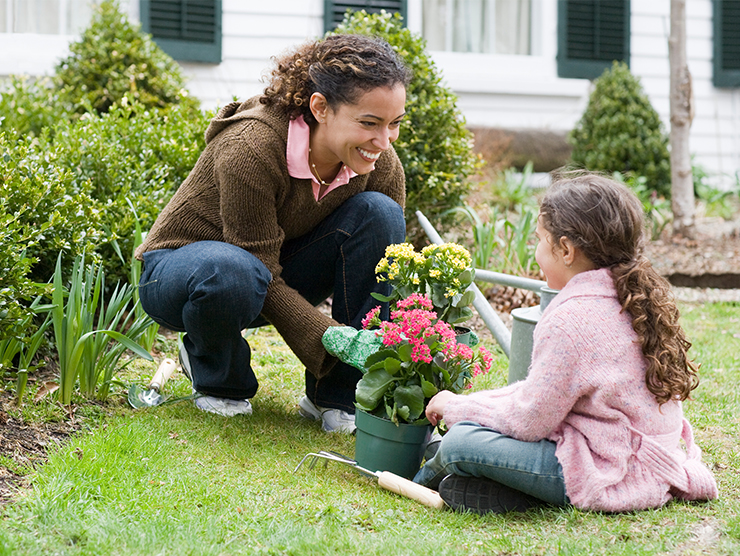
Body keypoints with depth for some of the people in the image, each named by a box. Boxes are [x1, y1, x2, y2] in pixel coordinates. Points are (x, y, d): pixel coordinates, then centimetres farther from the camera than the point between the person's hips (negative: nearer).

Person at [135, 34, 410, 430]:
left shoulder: (381, 163, -16)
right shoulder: (252, 148, -33)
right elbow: (264, 277, -30)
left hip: (277, 268, 5)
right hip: (177, 269, -5)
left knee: (378, 213, -20)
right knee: (231, 272, -42)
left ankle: (336, 397, -13)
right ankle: (215, 375, -5)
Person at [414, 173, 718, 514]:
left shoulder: (572, 320, -22)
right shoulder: (636, 298, 8)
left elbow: (529, 420, -17)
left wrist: (456, 406, -1)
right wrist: (472, 403, 15)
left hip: (606, 478, -10)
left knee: (458, 444, -16)